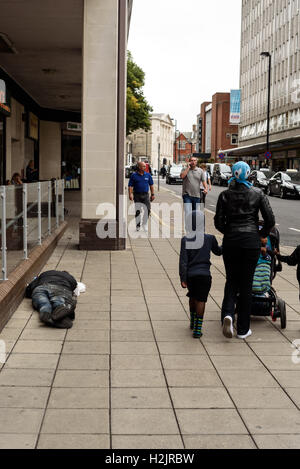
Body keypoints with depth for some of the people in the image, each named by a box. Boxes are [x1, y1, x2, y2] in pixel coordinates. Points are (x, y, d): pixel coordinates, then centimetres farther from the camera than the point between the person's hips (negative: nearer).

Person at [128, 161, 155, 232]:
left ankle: (145, 224, 11)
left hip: (145, 195, 2)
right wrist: (130, 194, -14)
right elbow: (130, 186, -1)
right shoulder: (134, 176, 0)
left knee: (147, 210, -7)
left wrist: (152, 194, 8)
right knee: (137, 211, 1)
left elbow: (151, 185, 13)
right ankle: (138, 226, 14)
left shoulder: (148, 175, 7)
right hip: (137, 195, -2)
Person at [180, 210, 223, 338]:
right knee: (201, 300, 1)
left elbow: (183, 261, -7)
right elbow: (218, 251, 18)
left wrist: (183, 278, -4)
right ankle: (197, 329, -5)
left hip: (190, 275, 2)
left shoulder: (185, 240, -3)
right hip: (204, 274, -1)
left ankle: (193, 322, 38)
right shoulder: (210, 238, -1)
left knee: (193, 297, 21)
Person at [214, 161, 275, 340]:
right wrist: (262, 234, 13)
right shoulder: (257, 193, -1)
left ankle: (228, 314, -13)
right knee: (246, 283, 7)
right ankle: (243, 329, 13)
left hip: (231, 241, 1)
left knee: (231, 280, 14)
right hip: (251, 241, -1)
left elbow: (219, 222, 0)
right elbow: (270, 220, -3)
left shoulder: (225, 195, 1)